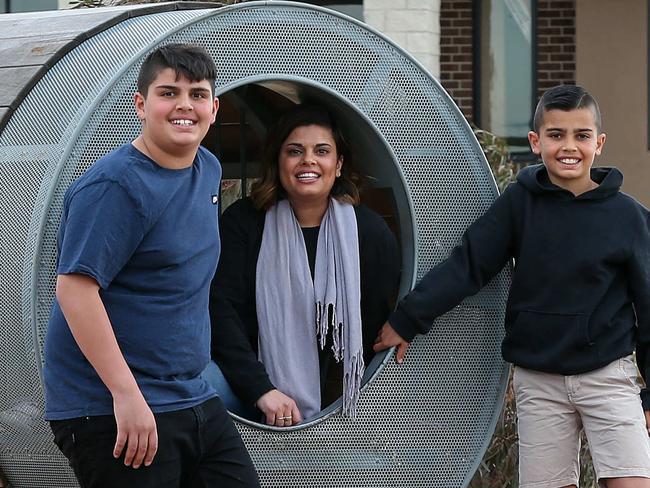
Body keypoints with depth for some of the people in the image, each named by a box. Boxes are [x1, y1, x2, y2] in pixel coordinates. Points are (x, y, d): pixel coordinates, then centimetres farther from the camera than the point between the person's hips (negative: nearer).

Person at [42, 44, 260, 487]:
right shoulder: (115, 186, -16)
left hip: (195, 400, 9)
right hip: (109, 413, -9)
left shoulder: (209, 170, 11)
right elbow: (75, 288, -23)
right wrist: (126, 393, -27)